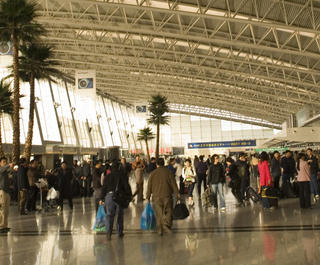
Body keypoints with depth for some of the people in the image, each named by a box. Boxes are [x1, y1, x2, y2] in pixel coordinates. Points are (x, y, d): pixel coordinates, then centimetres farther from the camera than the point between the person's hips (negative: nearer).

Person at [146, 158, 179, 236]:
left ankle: (160, 229, 11)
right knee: (168, 212, 6)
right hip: (167, 196, -1)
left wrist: (148, 196, 11)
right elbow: (173, 184, -2)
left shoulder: (153, 173, 3)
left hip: (156, 197, 1)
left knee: (159, 213, 7)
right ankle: (166, 225, -14)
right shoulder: (168, 172, 0)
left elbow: (149, 186, 4)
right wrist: (177, 194, 3)